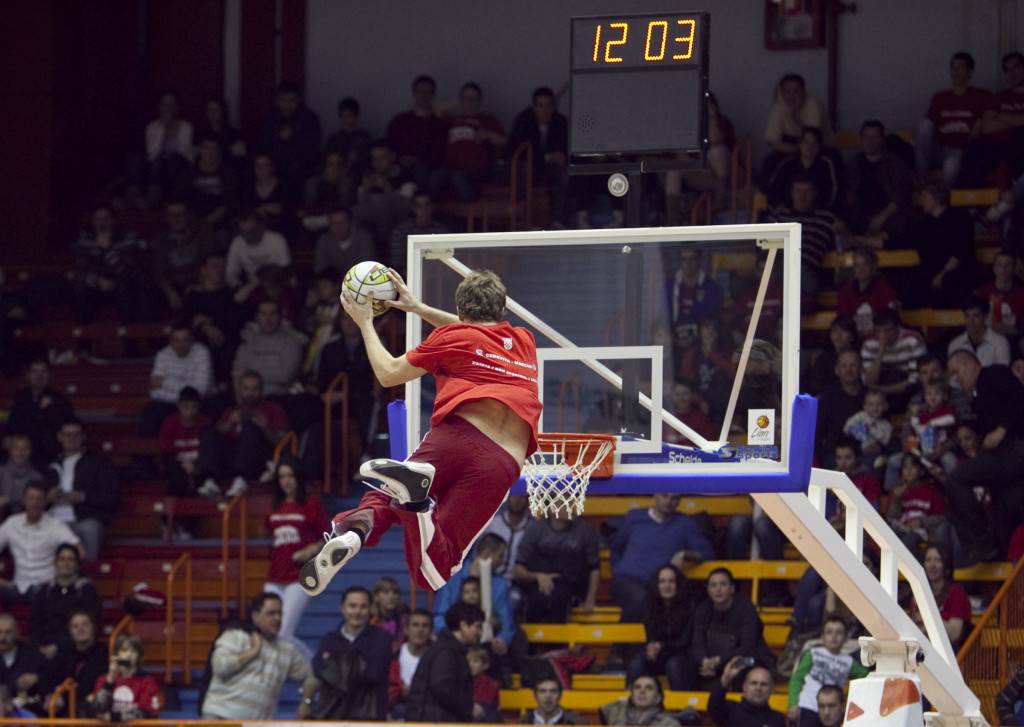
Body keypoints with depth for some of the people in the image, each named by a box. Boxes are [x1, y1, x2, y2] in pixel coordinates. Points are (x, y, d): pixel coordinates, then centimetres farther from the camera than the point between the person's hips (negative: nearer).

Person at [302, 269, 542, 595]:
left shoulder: (452, 337, 13)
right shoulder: (525, 341, 26)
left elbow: (388, 374, 21)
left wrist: (365, 322, 34)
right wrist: (418, 308, 50)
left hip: (457, 434, -2)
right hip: (503, 463, 2)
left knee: (384, 497, 24)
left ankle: (356, 526, -16)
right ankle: (413, 499, -35)